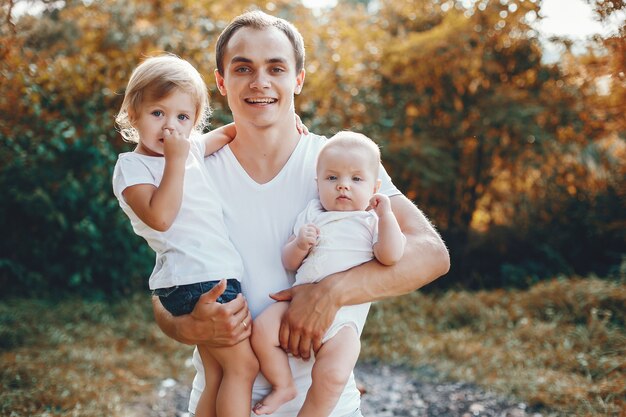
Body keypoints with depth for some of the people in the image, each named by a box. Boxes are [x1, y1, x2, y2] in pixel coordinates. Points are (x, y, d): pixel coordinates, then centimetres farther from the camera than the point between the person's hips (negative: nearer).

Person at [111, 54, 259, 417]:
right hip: (194, 281, -8)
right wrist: (175, 161, -20)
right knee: (244, 364, -6)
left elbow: (229, 132, 32)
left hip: (217, 278, 8)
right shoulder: (132, 166, -7)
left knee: (218, 380, 12)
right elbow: (160, 217, -23)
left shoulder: (192, 148, 14)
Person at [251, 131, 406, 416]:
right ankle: (283, 386, 5)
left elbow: (390, 256, -12)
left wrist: (386, 214, -10)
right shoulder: (311, 215, 15)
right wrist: (299, 244, -8)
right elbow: (289, 263, 13)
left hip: (344, 314, -3)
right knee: (261, 331, -19)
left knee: (333, 375, -23)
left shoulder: (372, 221, 8)